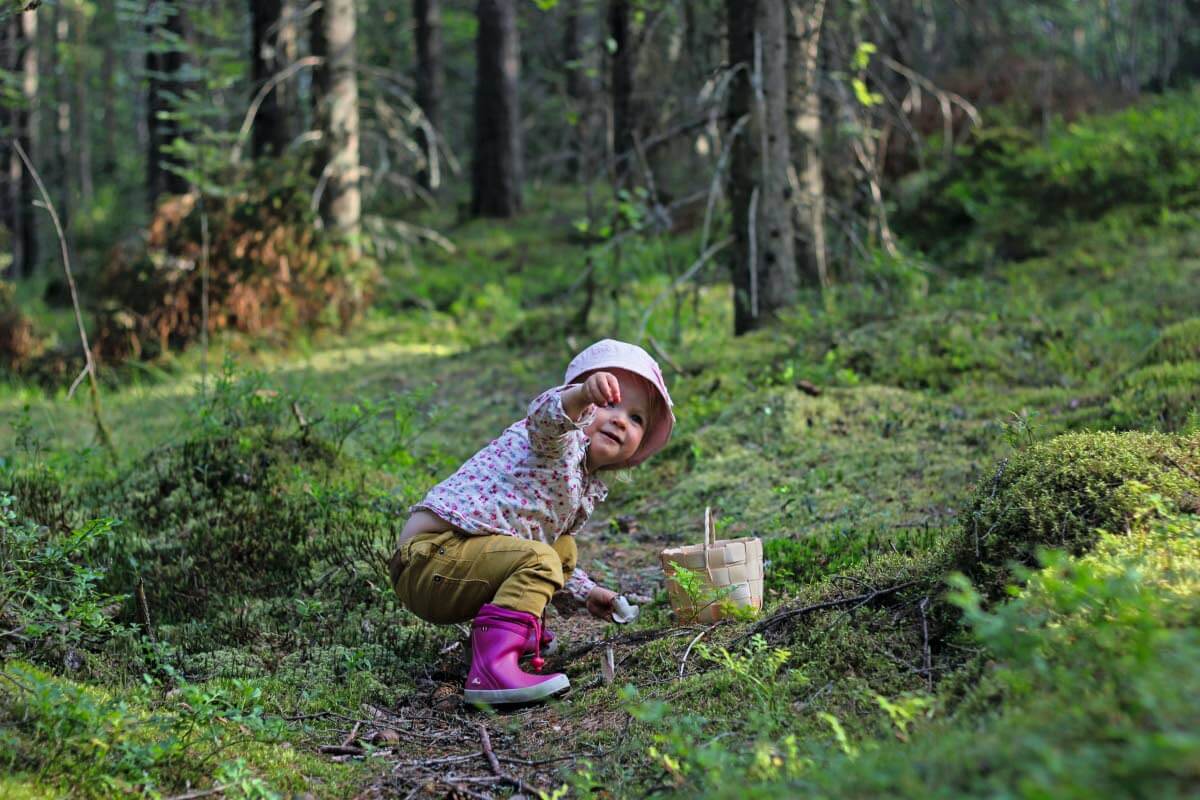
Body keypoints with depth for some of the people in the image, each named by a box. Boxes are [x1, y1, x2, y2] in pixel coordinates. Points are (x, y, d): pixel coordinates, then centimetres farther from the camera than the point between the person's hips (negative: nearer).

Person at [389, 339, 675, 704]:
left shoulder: (590, 486, 17)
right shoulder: (565, 440, -12)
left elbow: (551, 553, 34)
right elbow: (546, 415, -40)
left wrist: (586, 592, 24)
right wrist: (582, 394, -60)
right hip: (430, 554, -10)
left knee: (564, 548, 24)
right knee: (537, 559, -30)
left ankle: (522, 628, 18)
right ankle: (492, 668, -40)